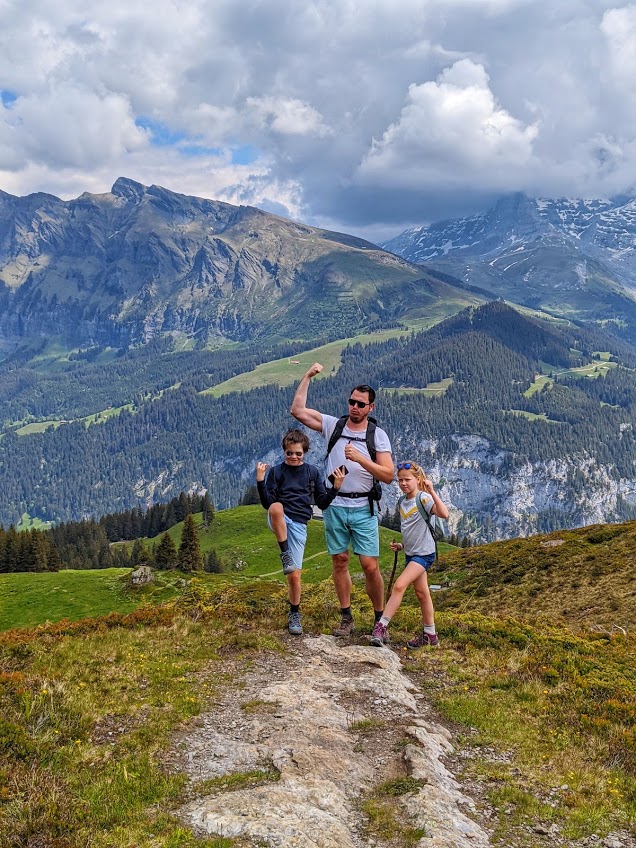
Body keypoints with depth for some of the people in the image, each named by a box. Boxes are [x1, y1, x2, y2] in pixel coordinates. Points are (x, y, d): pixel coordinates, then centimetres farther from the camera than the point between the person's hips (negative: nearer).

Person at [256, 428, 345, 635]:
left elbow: (322, 503, 9)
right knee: (277, 508, -39)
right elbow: (267, 503, -4)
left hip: (298, 525, 1)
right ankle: (286, 555, -27)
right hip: (279, 522, -1)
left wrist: (335, 488, -6)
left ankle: (294, 614, 22)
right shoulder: (276, 471, 5)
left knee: (295, 576, -1)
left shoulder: (313, 472, 10)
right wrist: (260, 481, -17)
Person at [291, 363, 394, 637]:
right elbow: (298, 410, -2)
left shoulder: (378, 435, -1)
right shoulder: (333, 425, 4)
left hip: (363, 508, -2)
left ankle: (380, 619, 11)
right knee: (339, 561, 7)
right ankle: (346, 618, 17)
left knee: (370, 565, -5)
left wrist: (360, 459, -20)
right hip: (335, 506, 2)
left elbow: (388, 475, -8)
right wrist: (308, 377, -5)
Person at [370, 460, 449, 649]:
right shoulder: (402, 502, 9)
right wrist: (401, 545, 11)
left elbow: (444, 514, -33)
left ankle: (382, 626, -17)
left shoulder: (424, 498, -15)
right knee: (422, 593, 15)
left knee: (399, 585, -19)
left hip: (424, 553, -9)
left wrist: (432, 492, -39)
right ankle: (430, 635, 24)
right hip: (411, 553, 9)